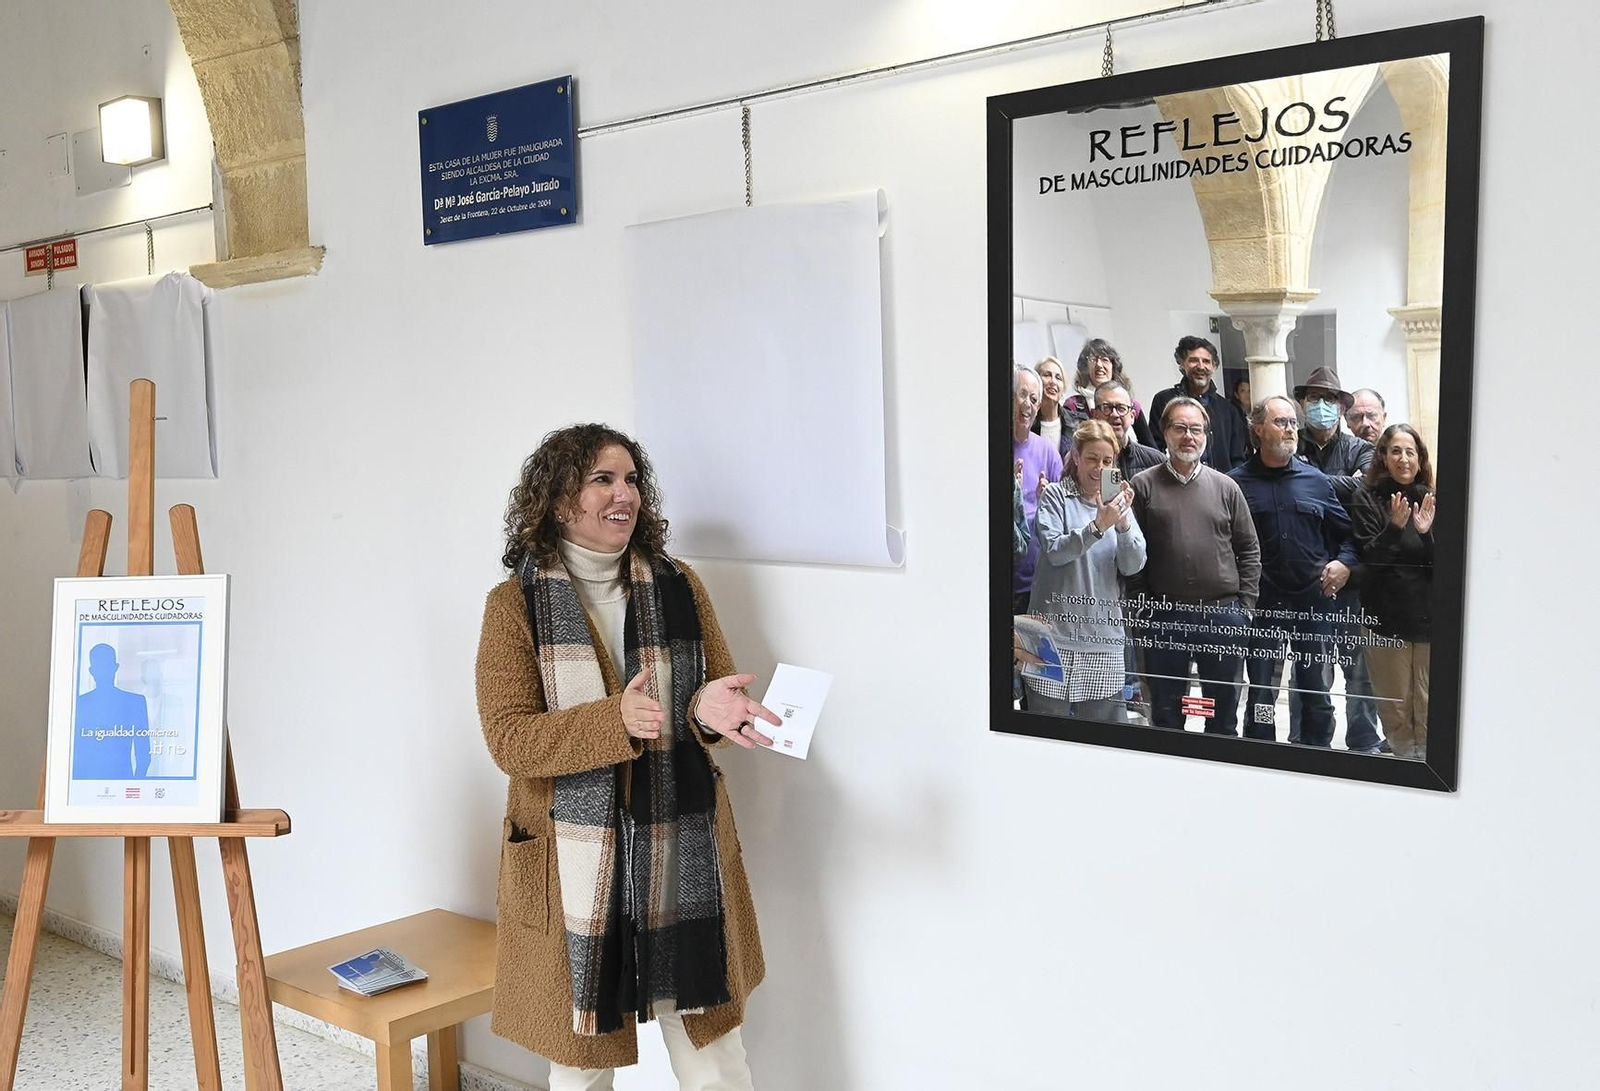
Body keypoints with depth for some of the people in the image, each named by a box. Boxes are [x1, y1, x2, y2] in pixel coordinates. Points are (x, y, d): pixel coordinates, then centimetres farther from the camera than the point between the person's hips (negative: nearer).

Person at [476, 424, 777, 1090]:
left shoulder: (680, 587, 6)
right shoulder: (516, 604, -2)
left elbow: (721, 701, 9)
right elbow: (507, 738, -9)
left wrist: (708, 710, -16)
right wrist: (614, 721, -24)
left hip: (684, 858, 2)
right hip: (573, 866, -2)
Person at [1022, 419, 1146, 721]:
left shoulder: (1118, 501, 13)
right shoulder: (1055, 495, 2)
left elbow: (1133, 566, 2)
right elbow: (1055, 551, -12)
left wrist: (1123, 523, -15)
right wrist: (1098, 526, -25)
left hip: (1105, 636, 3)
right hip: (1055, 632, -3)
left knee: (1105, 719, 2)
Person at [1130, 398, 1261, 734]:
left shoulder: (1226, 487, 7)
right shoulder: (1143, 486, 0)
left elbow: (1249, 550, 9)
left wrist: (1244, 606, 2)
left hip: (1223, 615, 2)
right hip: (1163, 617, -1)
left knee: (1224, 715, 12)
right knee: (1166, 715, 10)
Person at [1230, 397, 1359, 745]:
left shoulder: (1316, 480, 9)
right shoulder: (1238, 483, -1)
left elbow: (1346, 531, 15)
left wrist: (1345, 562, -1)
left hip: (1314, 600, 3)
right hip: (1262, 602, -3)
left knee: (1318, 696, 11)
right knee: (1261, 696, 4)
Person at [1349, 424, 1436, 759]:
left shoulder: (1431, 501, 5)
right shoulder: (1368, 499, 0)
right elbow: (1368, 558, -8)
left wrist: (1427, 533, -15)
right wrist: (1394, 528, -23)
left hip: (1429, 618, 1)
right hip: (1386, 617, -1)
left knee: (1429, 711, 2)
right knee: (1394, 710, 7)